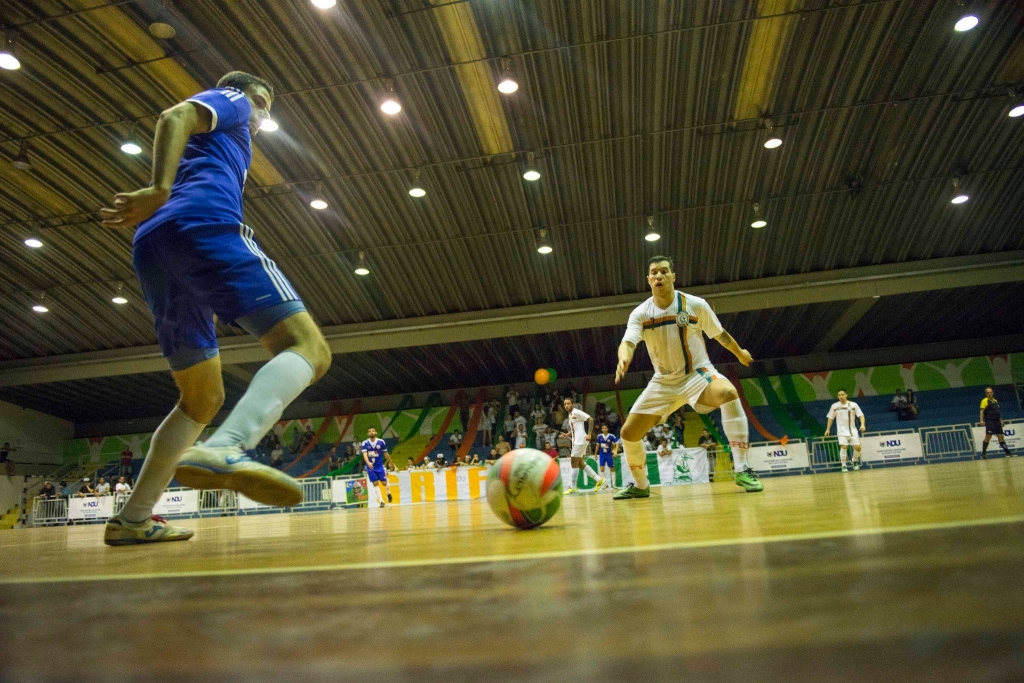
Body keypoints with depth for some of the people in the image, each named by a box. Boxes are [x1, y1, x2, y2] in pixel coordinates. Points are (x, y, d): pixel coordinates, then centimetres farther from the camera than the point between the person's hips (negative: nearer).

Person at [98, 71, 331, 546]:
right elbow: (174, 117, -3)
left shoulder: (211, 142, 41)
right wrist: (161, 191, -15)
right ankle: (224, 450, -47)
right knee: (308, 346, -21)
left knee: (202, 399, 15)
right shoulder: (230, 100, 20)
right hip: (205, 226, -9)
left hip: (153, 251, 9)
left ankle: (133, 518, 11)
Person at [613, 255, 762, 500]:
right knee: (628, 433, -2)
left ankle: (742, 469, -29)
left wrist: (740, 354, 19)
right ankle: (641, 485, 23)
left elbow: (720, 334, 5)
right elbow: (628, 342, -24)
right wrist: (623, 360, -48)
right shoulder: (640, 314, -8)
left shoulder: (695, 305, -11)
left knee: (728, 393, -37)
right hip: (664, 381, 3)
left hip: (697, 372, -3)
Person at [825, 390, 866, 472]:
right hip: (842, 431, -1)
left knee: (858, 447, -2)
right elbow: (830, 418, 8)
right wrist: (828, 429, 5)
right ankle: (844, 466, -3)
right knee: (843, 447, -16)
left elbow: (861, 415, -5)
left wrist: (862, 424, -22)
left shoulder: (853, 405, -4)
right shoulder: (835, 406, -2)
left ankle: (855, 461, 28)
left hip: (852, 430, 1)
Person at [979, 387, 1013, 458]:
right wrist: (981, 420, -22)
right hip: (989, 421, -7)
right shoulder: (985, 400, -4)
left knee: (1001, 437, 10)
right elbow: (982, 411, -12)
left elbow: (997, 412, 25)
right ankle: (983, 454, -8)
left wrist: (1001, 420, 20)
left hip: (997, 421, 7)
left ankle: (1007, 452, 18)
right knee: (988, 437, -11)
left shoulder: (995, 401, 17)